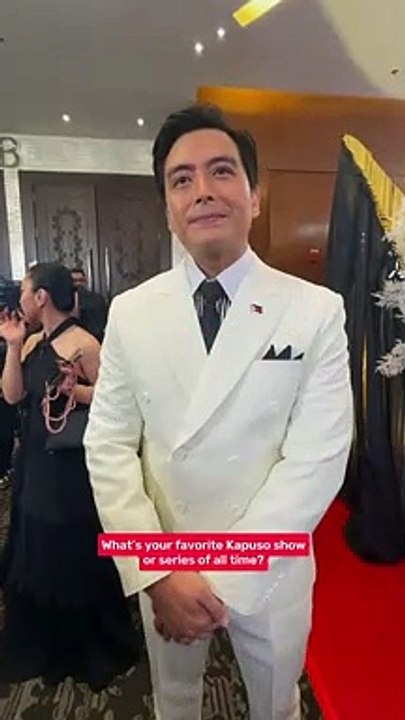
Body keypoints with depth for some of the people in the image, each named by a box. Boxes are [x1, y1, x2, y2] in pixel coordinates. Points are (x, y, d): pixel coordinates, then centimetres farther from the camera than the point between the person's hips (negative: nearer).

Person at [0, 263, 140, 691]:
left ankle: (89, 648, 37)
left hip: (71, 462, -8)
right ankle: (41, 644, 46)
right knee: (37, 551, 21)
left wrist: (74, 390, -27)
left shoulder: (83, 343, -16)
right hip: (35, 457, 8)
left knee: (74, 551, 10)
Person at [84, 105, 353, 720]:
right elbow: (109, 445, -8)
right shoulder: (130, 312, -8)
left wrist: (224, 579, -18)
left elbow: (316, 460, -17)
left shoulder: (318, 311, -15)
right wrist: (157, 572, -16)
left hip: (270, 571, -1)